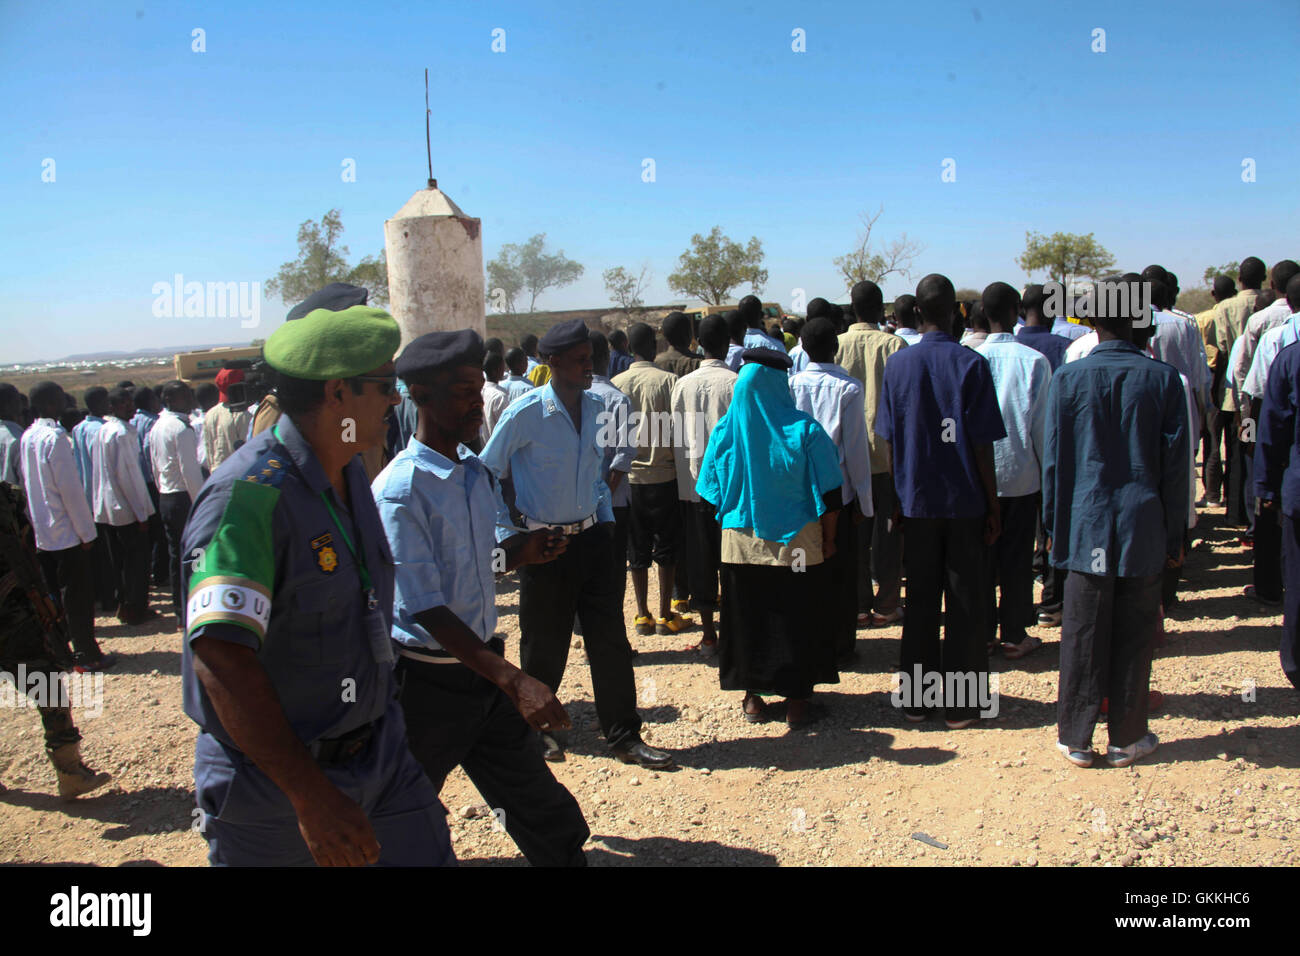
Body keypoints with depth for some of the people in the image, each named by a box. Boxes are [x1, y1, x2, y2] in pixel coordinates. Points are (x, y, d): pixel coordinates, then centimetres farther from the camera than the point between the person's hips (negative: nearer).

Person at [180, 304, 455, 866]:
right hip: (274, 784, -7)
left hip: (379, 754, 8)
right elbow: (221, 660, -31)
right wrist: (311, 796, -33)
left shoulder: (349, 473, 6)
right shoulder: (248, 495, -24)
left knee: (428, 853, 11)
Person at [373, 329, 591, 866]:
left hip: (483, 665, 7)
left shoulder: (475, 472, 5)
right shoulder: (399, 492, -21)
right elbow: (426, 609, -25)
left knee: (540, 805, 12)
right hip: (429, 677, -6)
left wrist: (519, 551, -7)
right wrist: (514, 681, -31)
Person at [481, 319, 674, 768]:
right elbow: (487, 473, -5)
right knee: (545, 647, 8)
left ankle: (623, 735, 17)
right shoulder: (525, 413, -14)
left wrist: (606, 518, 11)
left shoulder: (595, 407, 4)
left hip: (592, 537, 5)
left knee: (610, 639, 6)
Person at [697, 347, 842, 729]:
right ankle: (796, 701, 18)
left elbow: (712, 496, 4)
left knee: (747, 620, 14)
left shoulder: (724, 432, -5)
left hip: (741, 546, 2)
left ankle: (752, 697, 24)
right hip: (798, 546, -2)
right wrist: (828, 540, 2)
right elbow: (829, 495, -9)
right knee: (796, 621, 10)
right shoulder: (805, 430, -12)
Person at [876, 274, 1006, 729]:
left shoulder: (897, 365, -1)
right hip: (965, 501, -3)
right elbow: (982, 444, -10)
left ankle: (915, 698, 19)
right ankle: (961, 703, 15)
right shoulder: (971, 364, -10)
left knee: (920, 601, 12)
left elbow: (891, 441, 3)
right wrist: (993, 504, -1)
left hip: (917, 501, 3)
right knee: (966, 604, 8)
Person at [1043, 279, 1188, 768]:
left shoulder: (1068, 378, -4)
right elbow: (1175, 465, 1)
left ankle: (1076, 737, 15)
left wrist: (1054, 524, 9)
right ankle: (1127, 737, 19)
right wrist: (1174, 534, 9)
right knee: (1134, 636, 9)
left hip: (1086, 526, 0)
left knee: (1083, 636, 6)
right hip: (1144, 527, 0)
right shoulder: (1163, 379, -3)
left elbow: (1054, 460, -1)